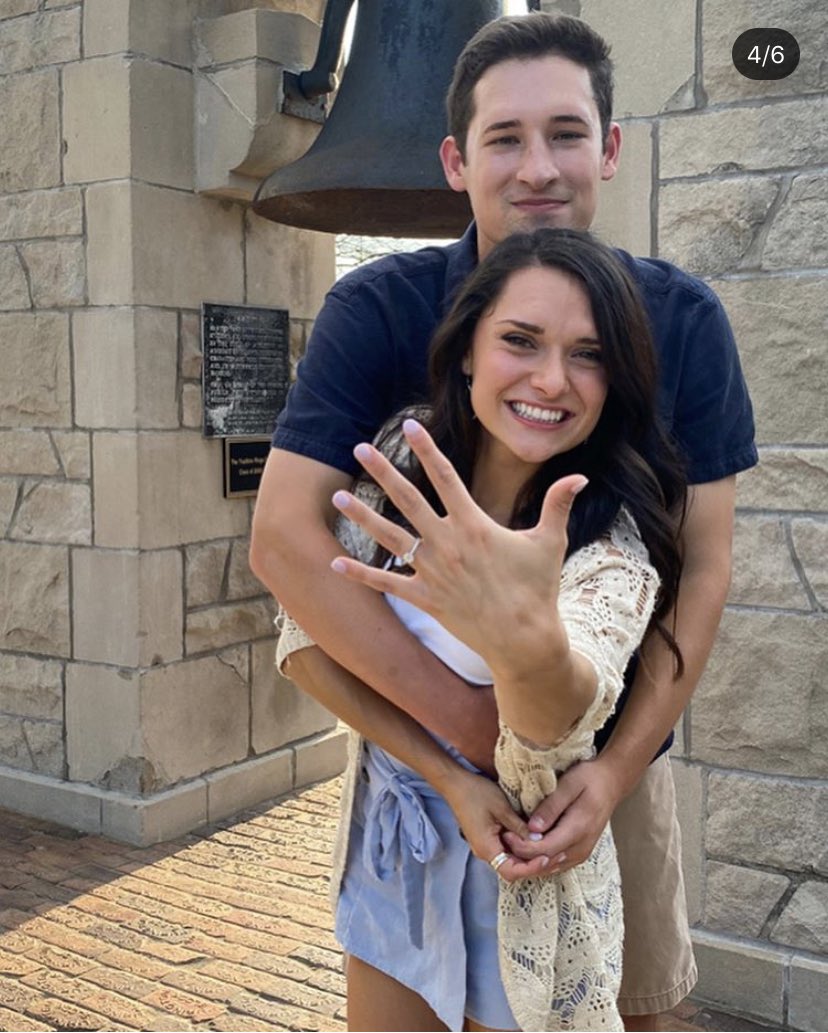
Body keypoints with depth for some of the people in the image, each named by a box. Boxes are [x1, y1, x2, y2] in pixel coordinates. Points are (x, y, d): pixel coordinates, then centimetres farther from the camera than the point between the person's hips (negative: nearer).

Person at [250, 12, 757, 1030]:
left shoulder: (684, 321, -11)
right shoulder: (377, 310, -16)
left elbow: (701, 567, -10)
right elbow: (283, 537, -24)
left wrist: (616, 767, -21)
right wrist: (470, 722, -29)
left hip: (617, 744, 2)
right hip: (423, 738, -1)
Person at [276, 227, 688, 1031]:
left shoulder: (614, 541, -23)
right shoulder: (400, 458, -11)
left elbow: (549, 745, -38)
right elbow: (307, 634, -7)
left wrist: (530, 642, -61)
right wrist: (448, 772, -18)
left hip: (519, 882, -3)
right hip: (384, 853, 4)